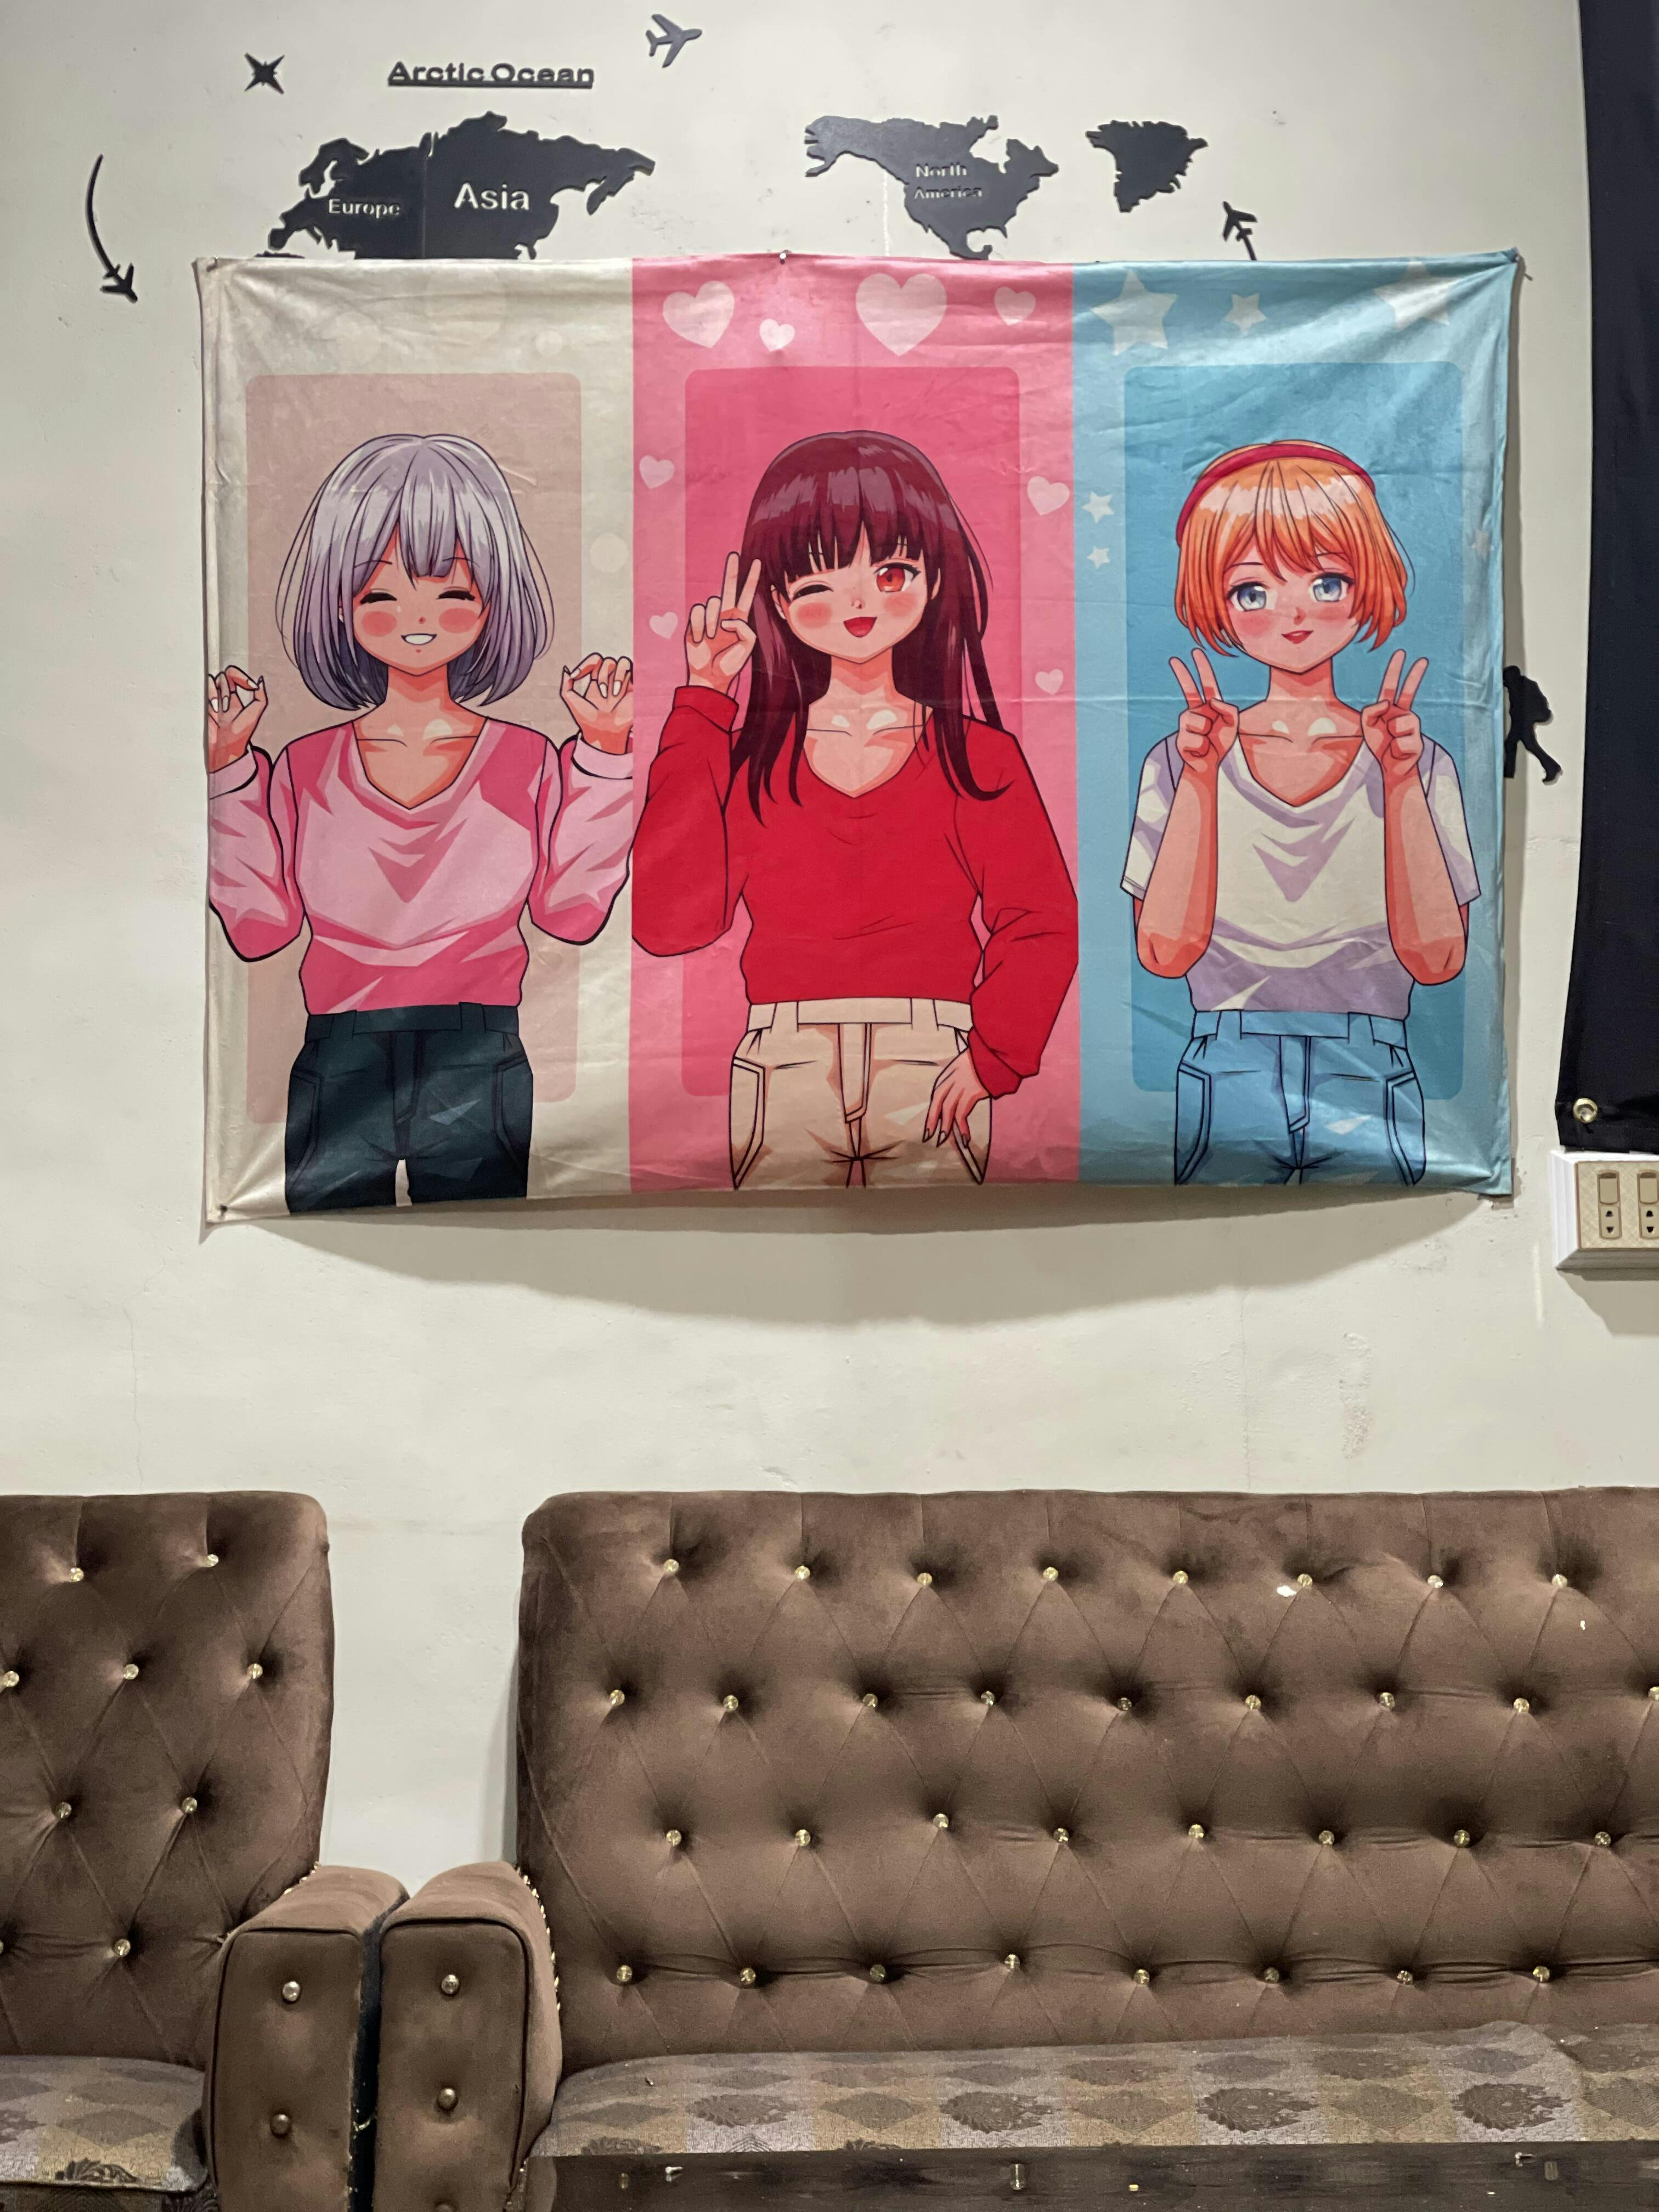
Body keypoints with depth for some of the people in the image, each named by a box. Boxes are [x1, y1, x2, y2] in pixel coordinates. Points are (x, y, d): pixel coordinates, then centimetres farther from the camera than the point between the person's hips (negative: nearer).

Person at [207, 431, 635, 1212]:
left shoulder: (528, 762, 3)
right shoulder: (305, 767, 5)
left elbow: (573, 911, -6)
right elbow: (258, 926, 0)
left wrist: (604, 755, -3)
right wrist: (228, 769, -1)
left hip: (481, 1071, -1)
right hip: (337, 1069, 1)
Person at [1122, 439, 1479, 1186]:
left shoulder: (1416, 763, 2)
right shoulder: (1181, 760, 1)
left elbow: (1436, 956, -9)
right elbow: (1164, 951, -10)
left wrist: (1400, 782, -14)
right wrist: (1201, 779, -15)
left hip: (1369, 1091, 1)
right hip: (1226, 1087, 0)